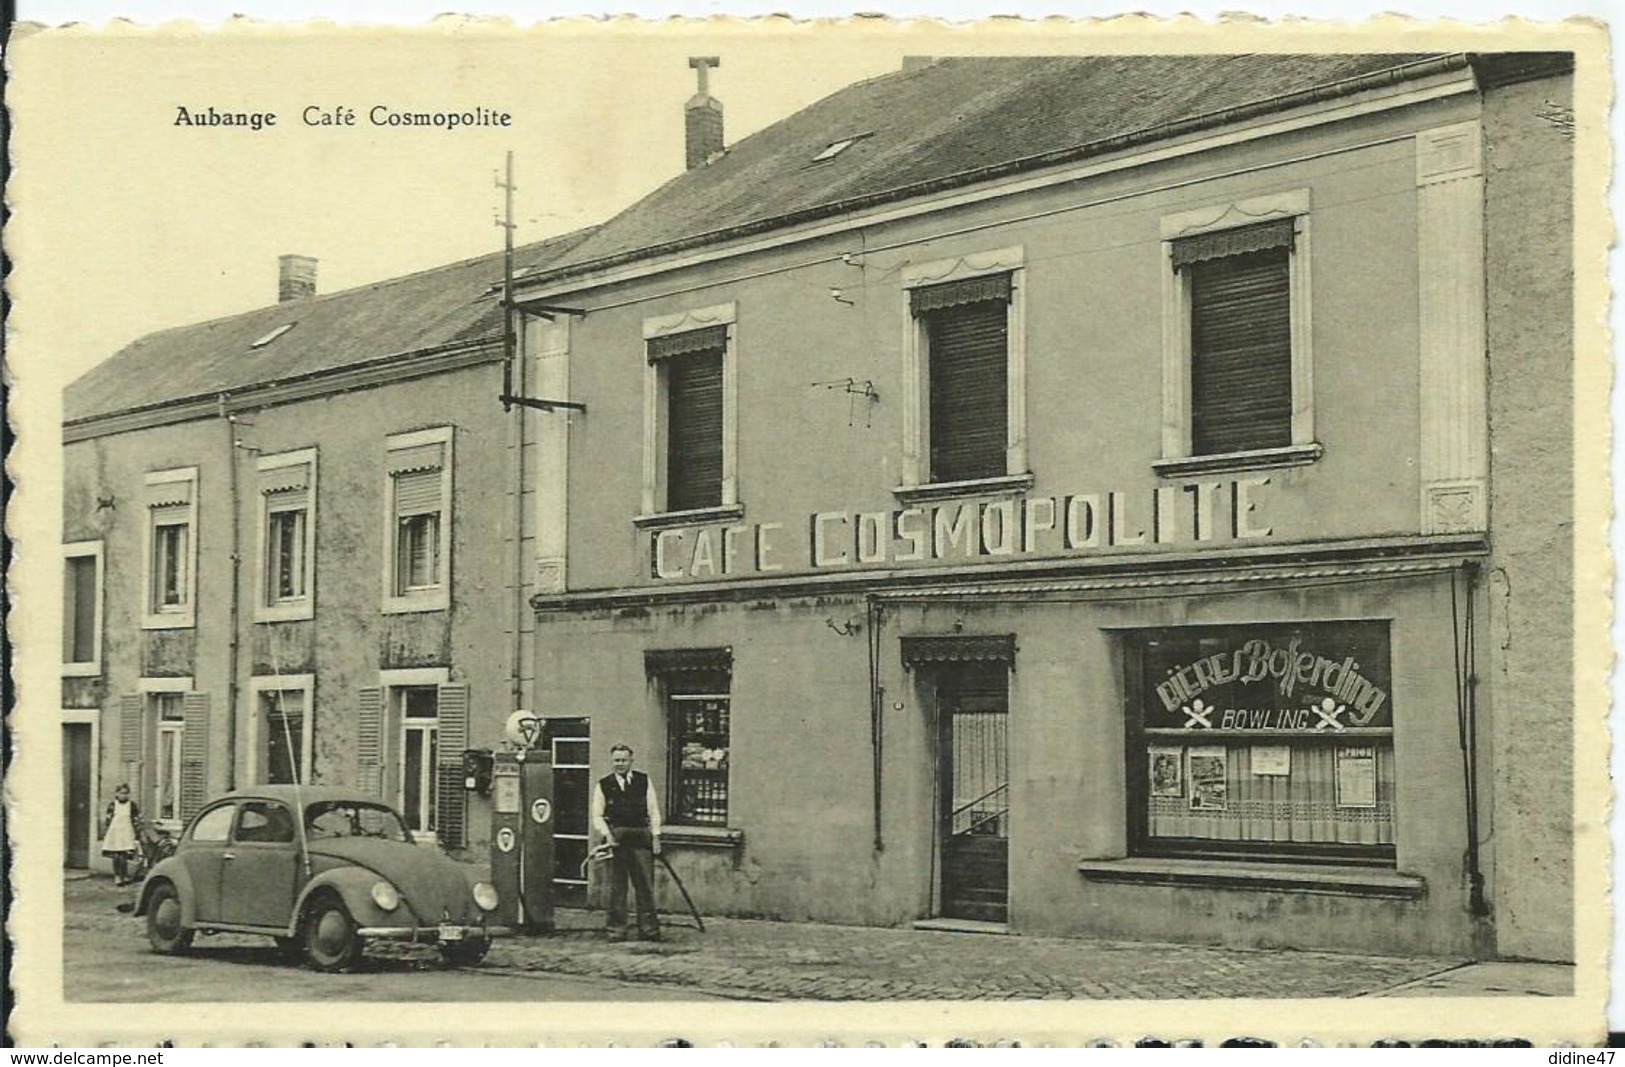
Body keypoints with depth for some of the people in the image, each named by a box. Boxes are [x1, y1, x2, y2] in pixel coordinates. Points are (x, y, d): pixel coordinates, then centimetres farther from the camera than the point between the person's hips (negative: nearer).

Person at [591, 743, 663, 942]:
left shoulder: (644, 781, 8)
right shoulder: (603, 785, 5)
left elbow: (653, 810, 9)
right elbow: (597, 816, 6)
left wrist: (655, 836, 3)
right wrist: (607, 834, -9)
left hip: (641, 837, 1)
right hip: (615, 838, -1)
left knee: (645, 885, 2)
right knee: (617, 886, 1)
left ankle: (648, 928, 8)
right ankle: (617, 930, 8)